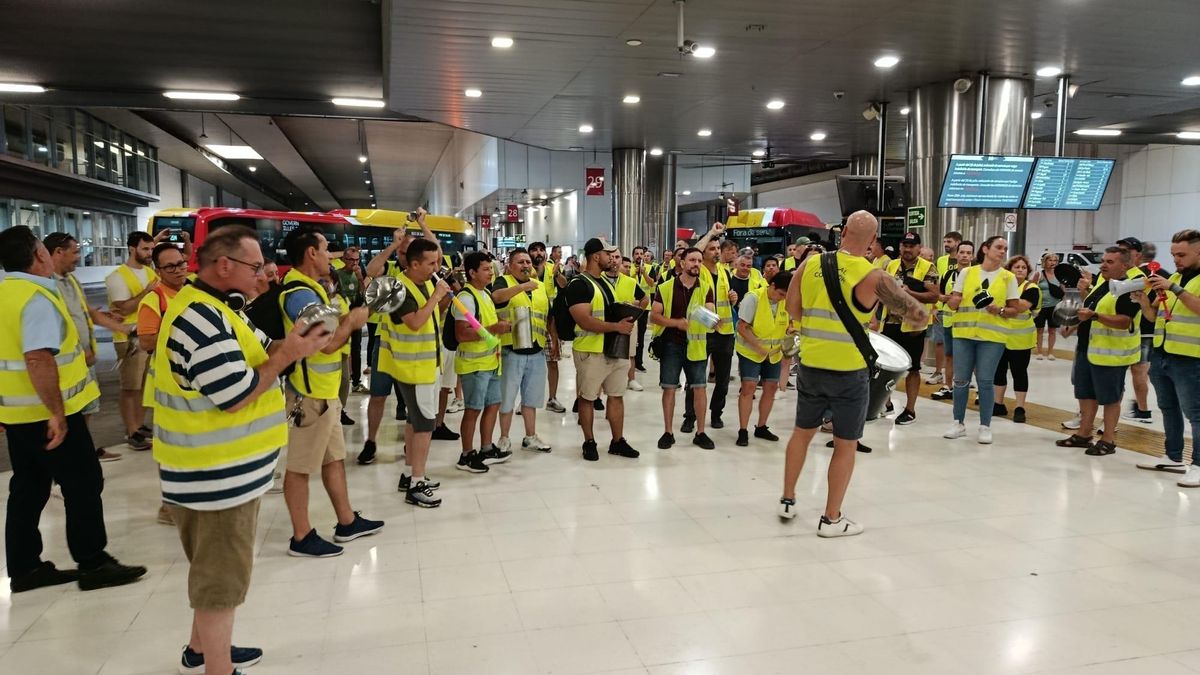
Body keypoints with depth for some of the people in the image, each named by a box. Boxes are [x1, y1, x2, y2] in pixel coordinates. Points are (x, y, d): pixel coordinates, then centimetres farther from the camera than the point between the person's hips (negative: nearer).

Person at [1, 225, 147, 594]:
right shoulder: (37, 298, -19)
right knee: (83, 484, 0)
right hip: (46, 413, -9)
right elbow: (38, 360, -28)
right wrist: (56, 412, -26)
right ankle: (93, 564, 7)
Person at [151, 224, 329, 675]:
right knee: (223, 575, 2)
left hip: (215, 469, 11)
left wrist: (289, 344, -2)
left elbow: (251, 350, 13)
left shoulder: (210, 307, 10)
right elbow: (236, 395, -26)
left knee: (213, 567, 25)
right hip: (217, 474, -11)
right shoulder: (201, 318, -24)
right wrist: (287, 356, -18)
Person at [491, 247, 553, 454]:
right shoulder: (503, 282, -3)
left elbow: (549, 317, 20)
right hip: (511, 350, -5)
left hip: (536, 351, 5)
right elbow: (496, 296, -28)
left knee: (531, 397, 15)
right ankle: (504, 438, 18)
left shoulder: (540, 286, 13)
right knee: (507, 398, 5)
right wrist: (523, 286, -35)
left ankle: (530, 437, 26)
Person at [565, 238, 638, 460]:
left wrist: (626, 320, 4)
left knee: (617, 396, 11)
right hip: (591, 351, -8)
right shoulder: (578, 284, -13)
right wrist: (617, 326, -24)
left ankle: (618, 441, 21)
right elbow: (585, 320, -22)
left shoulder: (606, 281, 15)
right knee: (588, 398, 6)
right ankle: (589, 442, 17)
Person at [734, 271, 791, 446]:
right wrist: (759, 347, -25)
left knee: (771, 388, 7)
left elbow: (789, 323, 11)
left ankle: (761, 427, 21)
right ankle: (743, 431, -3)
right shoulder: (753, 298, -20)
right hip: (750, 352, -5)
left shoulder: (787, 301, -5)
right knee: (749, 387, -10)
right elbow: (741, 327, -19)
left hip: (774, 353, 6)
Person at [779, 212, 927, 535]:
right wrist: (900, 293, 10)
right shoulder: (874, 277, -14)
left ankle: (787, 500, 32)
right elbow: (920, 317, -8)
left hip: (810, 367, 4)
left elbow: (793, 309, 8)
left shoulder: (810, 264, -2)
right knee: (845, 445, 10)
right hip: (849, 373, -4)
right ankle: (831, 519, 18)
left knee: (802, 432, 21)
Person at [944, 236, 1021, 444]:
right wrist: (952, 300, -16)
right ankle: (959, 423, 16)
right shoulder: (966, 273, 6)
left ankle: (985, 427, 9)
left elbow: (1015, 309, 5)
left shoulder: (1008, 277, 5)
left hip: (992, 336, -1)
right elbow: (953, 304, 7)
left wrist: (999, 311, -15)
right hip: (964, 333, 1)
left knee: (985, 381, -2)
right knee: (961, 380, 4)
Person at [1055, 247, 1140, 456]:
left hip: (1110, 353, -9)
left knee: (1110, 397, 1)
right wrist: (1077, 323, 14)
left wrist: (1094, 316, -34)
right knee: (1085, 393, 14)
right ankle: (1083, 434, 24)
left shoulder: (1129, 288, -16)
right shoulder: (1102, 282, 13)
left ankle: (1108, 440, 11)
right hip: (1087, 348, 9)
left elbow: (1124, 322, -26)